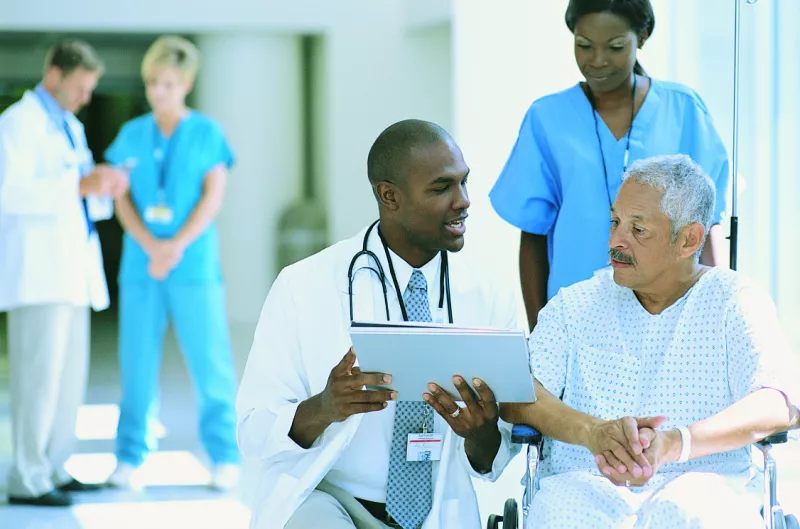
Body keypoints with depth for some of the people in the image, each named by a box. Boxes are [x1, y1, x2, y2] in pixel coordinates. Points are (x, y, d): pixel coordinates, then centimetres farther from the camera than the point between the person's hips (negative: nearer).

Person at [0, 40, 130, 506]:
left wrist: (106, 189, 2)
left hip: (72, 271, 9)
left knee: (70, 377, 8)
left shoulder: (70, 127, 21)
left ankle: (54, 470, 13)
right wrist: (80, 186, -23)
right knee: (39, 375, -11)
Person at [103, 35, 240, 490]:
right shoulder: (132, 135, 10)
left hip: (194, 265, -2)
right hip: (140, 264, 2)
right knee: (138, 360, 2)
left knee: (211, 359, -3)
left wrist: (178, 246, -14)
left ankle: (225, 457, 4)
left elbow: (214, 196, -3)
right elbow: (123, 201, 4)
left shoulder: (207, 132, 3)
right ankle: (131, 457, 8)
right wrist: (151, 247, -12)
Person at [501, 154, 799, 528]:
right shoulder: (574, 305, 13)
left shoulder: (735, 300, 5)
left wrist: (671, 443, -28)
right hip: (585, 484, 2)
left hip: (701, 486, -2)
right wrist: (593, 431, -24)